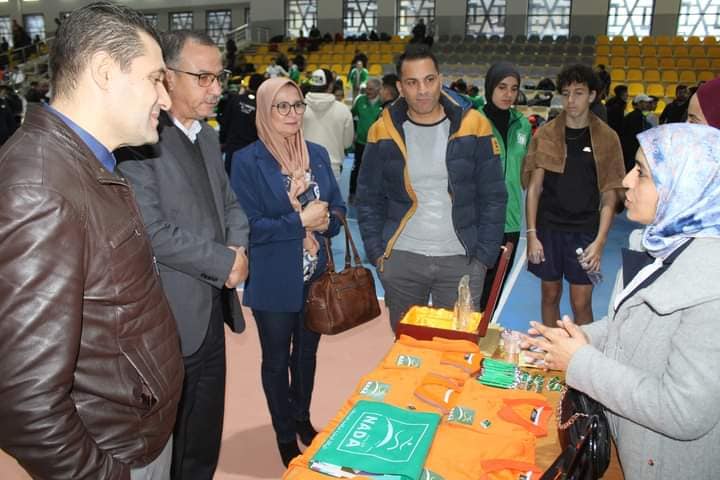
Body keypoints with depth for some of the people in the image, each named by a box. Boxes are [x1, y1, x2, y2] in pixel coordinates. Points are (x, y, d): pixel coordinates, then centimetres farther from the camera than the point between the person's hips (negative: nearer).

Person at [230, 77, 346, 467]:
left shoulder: (318, 154, 4)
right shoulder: (247, 161, -12)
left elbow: (337, 209, 8)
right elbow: (249, 226, -17)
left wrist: (325, 221, -14)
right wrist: (300, 221, -20)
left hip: (316, 277, 5)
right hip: (275, 283, -5)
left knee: (307, 353, 21)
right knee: (276, 360, 14)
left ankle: (302, 420, 44)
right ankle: (284, 435, 35)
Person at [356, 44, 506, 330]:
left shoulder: (472, 127, -3)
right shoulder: (384, 131, 0)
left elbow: (493, 197, 0)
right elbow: (368, 199, 6)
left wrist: (484, 256, -5)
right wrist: (377, 252, -2)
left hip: (462, 261, -1)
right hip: (400, 260, 1)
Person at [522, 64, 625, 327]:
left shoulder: (606, 138, 0)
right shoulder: (545, 133, 0)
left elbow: (609, 197, -1)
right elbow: (533, 188, 1)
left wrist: (600, 241, -10)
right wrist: (531, 233, -6)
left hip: (585, 231, -1)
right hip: (548, 227, 1)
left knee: (581, 303, 1)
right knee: (550, 294, 12)